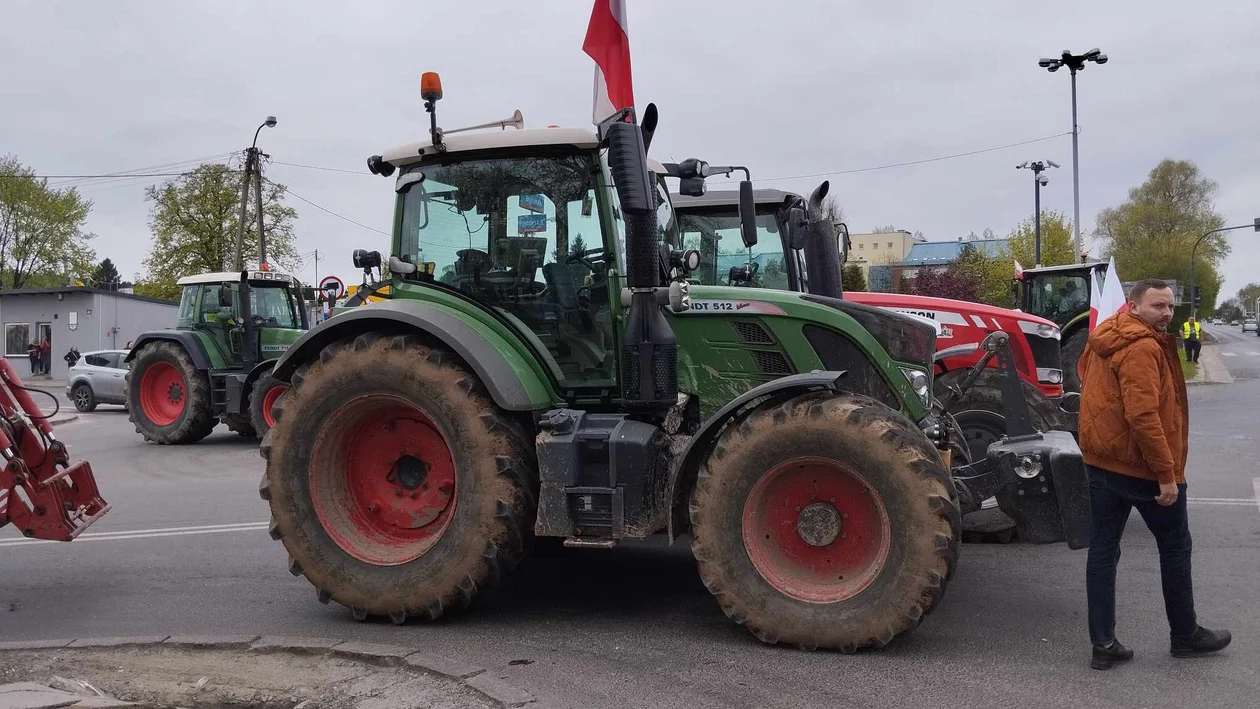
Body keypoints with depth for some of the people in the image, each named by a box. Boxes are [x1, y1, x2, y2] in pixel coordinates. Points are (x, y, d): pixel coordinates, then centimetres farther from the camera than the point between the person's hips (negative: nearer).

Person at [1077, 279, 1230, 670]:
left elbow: (1086, 374, 24)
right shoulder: (1142, 348, -20)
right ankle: (1185, 635, 26)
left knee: (1102, 549, 7)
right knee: (1175, 548, 12)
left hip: (1100, 460, 8)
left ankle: (1103, 644, 9)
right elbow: (1143, 415, -28)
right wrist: (1166, 473, -24)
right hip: (1142, 466, -8)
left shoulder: (1103, 340, 8)